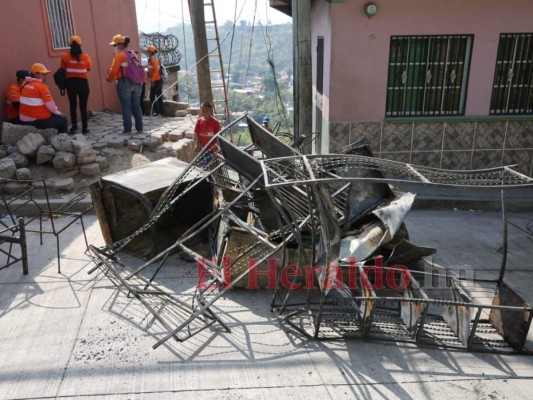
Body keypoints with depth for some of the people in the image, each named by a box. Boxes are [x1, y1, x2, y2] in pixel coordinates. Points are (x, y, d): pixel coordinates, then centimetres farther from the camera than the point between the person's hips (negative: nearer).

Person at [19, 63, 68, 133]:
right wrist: (58, 112, 3)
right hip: (39, 120, -8)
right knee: (63, 120, 12)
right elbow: (50, 106, -17)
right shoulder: (41, 86, -16)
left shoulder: (25, 85, 9)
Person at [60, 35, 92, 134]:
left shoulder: (65, 56, -4)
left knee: (73, 105, 14)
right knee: (83, 106, 5)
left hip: (70, 83, 1)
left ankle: (74, 125, 14)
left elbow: (62, 70, -1)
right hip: (83, 83, -1)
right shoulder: (86, 56, -5)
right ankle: (84, 128, 5)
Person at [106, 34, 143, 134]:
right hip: (136, 82, 6)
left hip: (124, 82, -6)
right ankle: (139, 128, 10)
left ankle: (127, 129, -1)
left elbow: (114, 70, -8)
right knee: (136, 105, 9)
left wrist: (109, 79, 7)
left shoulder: (119, 55, -5)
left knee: (126, 107, -2)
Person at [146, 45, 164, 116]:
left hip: (156, 81, -9)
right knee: (159, 97, 10)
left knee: (152, 97, -7)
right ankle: (161, 112, 13)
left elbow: (156, 70, -19)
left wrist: (152, 79, -20)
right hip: (158, 80, 9)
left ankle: (157, 111, -6)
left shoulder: (153, 59, -11)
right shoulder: (151, 59, 18)